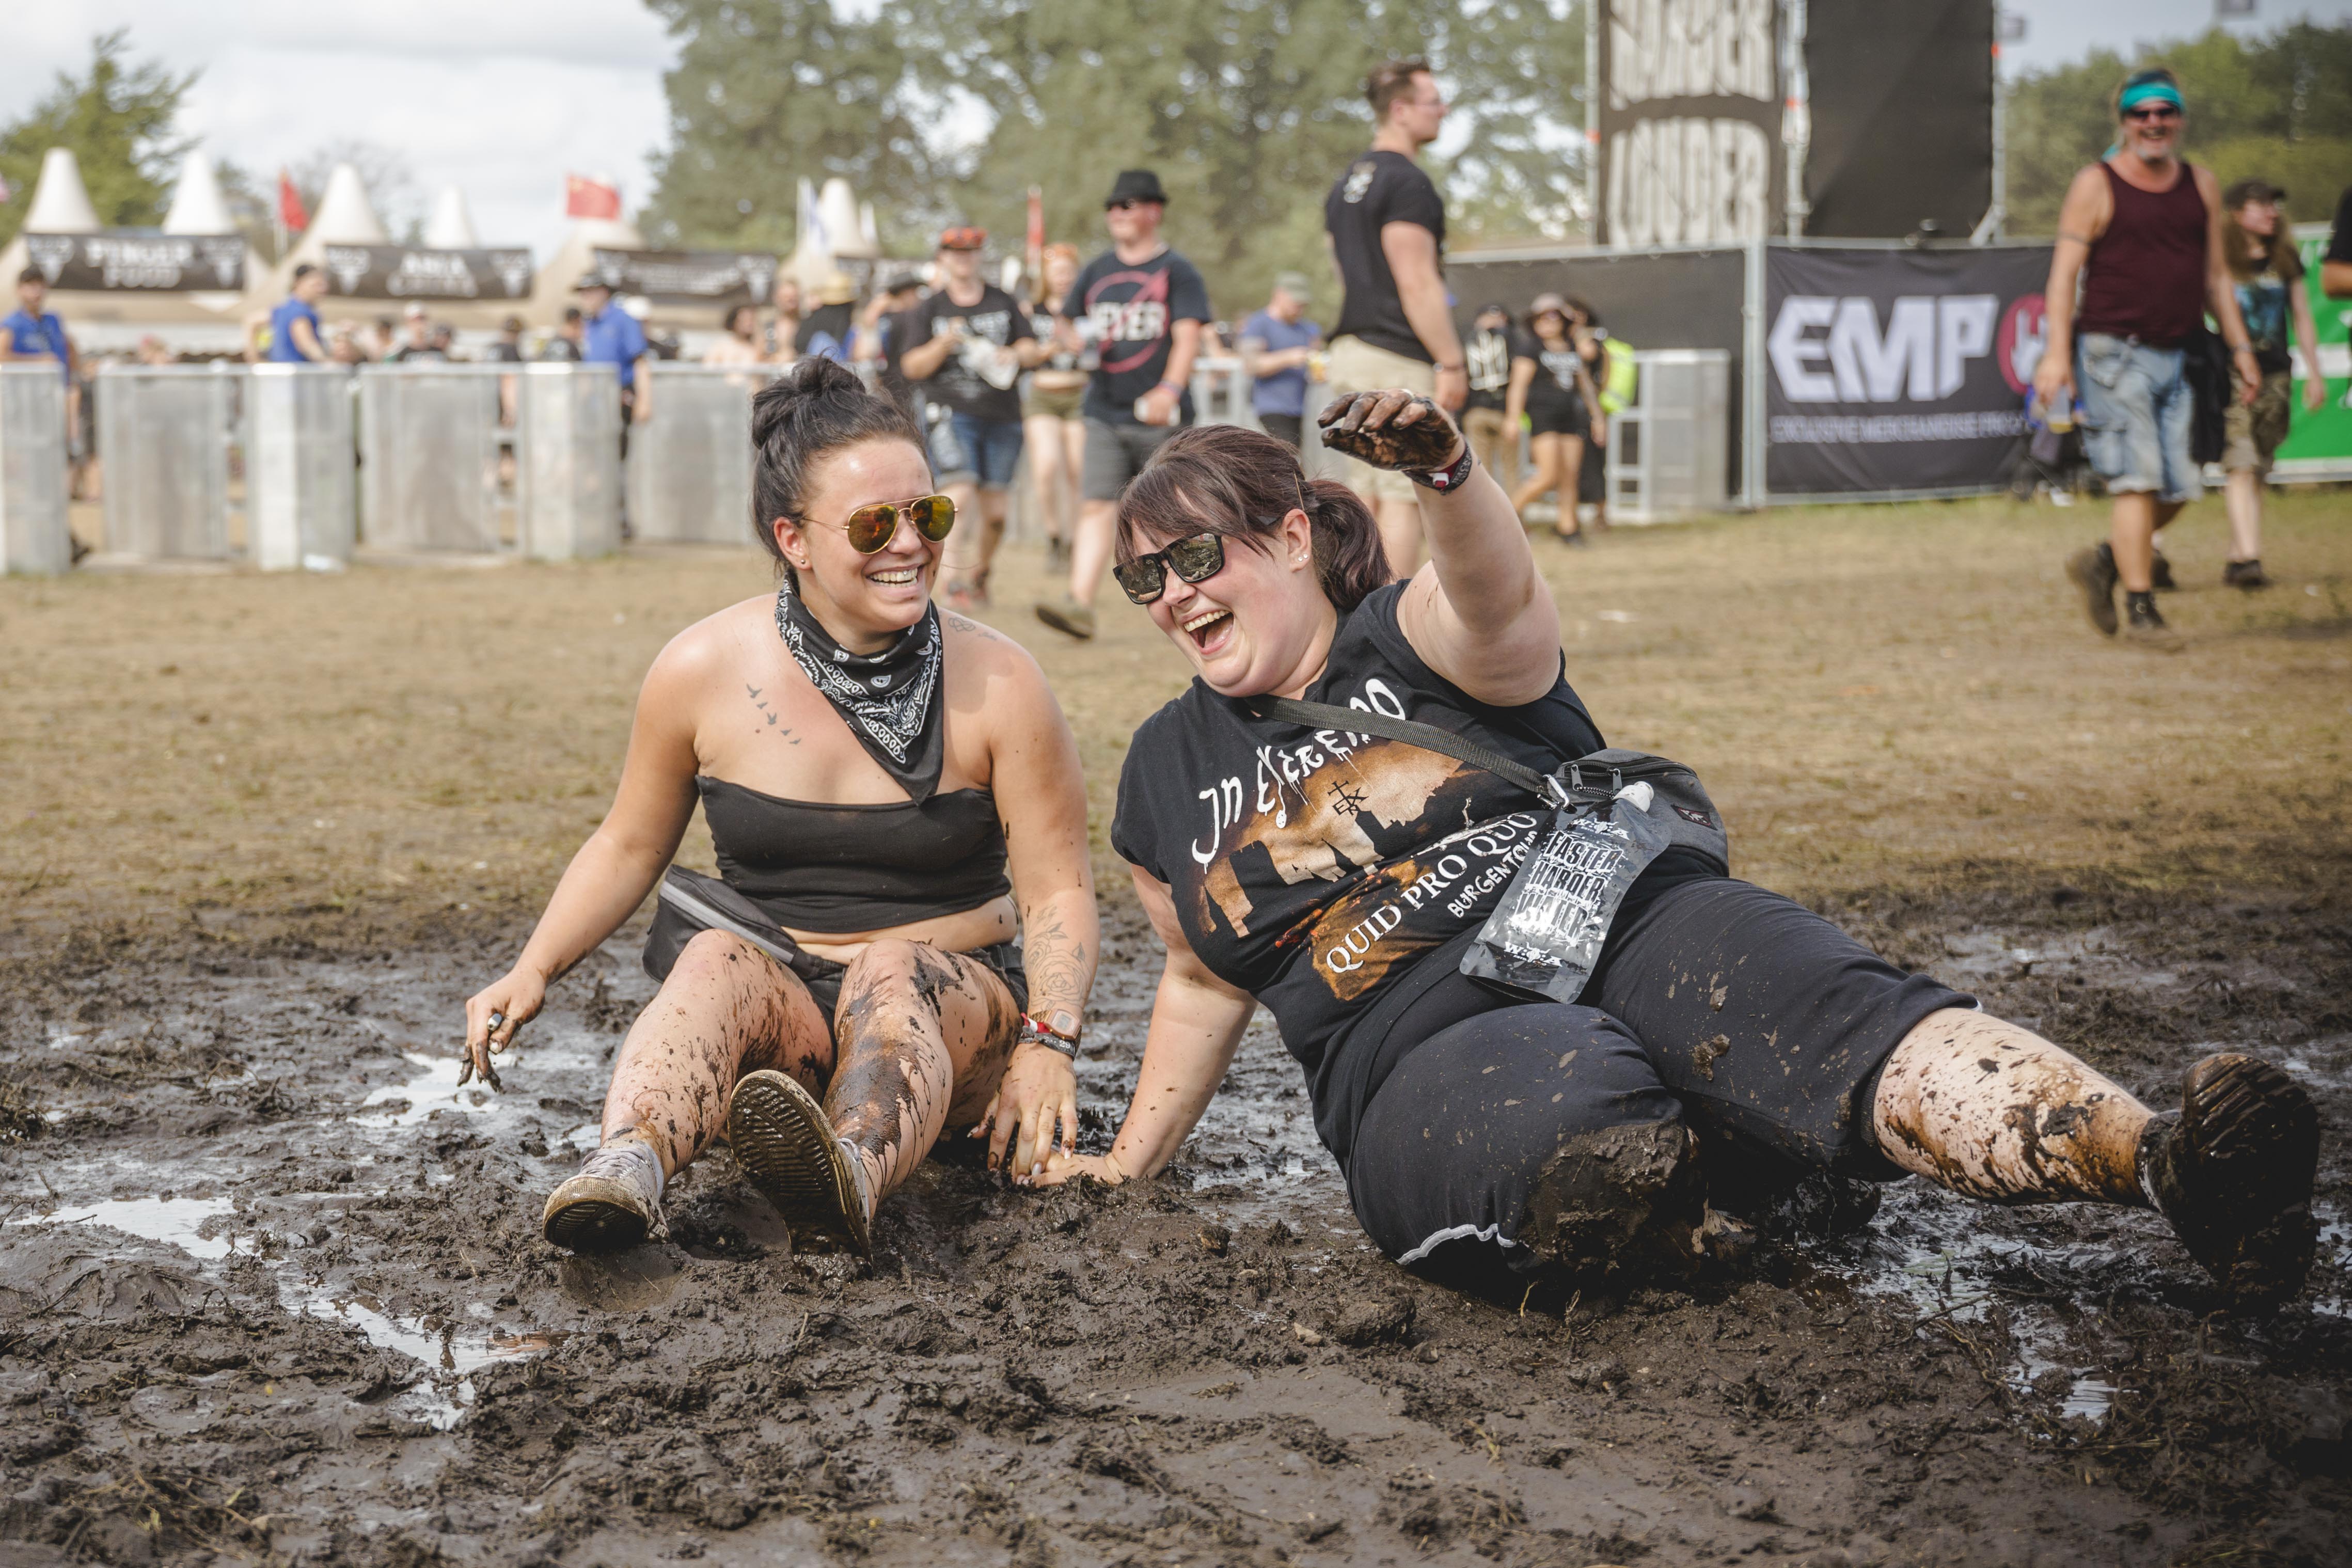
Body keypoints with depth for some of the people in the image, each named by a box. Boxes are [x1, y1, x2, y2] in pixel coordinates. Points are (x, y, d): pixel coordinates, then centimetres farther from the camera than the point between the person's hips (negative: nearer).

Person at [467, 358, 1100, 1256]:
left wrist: (1046, 1046, -21)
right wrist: (534, 971, -5)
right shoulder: (704, 670, -2)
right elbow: (629, 846, 11)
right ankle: (631, 1167, -63)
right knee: (717, 962, -32)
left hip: (954, 1009, -1)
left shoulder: (995, 684, -5)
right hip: (770, 1008, 1)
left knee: (892, 970, -34)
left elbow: (1057, 890, -4)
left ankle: (850, 1178, -67)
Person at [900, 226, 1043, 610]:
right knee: (959, 497, -20)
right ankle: (955, 586, -20)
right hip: (951, 414, -3)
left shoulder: (1004, 302, 14)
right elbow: (912, 367, 1)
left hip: (1002, 417, 3)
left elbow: (1031, 348, 13)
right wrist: (945, 343, -16)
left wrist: (1013, 354, -10)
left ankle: (980, 578, 27)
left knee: (994, 510, 4)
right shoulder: (928, 309, 7)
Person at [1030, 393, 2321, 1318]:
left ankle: (2171, 1165, -57)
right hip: (1423, 1048, 2)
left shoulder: (1414, 638, 8)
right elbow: (1207, 977, 34)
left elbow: (1498, 596, -18)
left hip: (1617, 923, -2)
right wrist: (1130, 1163, 29)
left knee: (1832, 1015, -37)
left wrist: (1446, 475, -42)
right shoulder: (1171, 771, 21)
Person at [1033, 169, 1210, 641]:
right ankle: (1080, 604, -18)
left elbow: (1187, 336, -12)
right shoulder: (1097, 271, 14)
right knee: (1097, 507, -8)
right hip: (1105, 415, 4)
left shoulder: (1177, 271, -1)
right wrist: (1073, 336, -2)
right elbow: (1063, 321, 23)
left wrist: (1169, 389, -27)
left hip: (1159, 416, -4)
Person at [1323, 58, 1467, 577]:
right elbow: (1417, 284, -18)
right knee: (1406, 497, -7)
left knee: (1365, 498, 11)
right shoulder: (1407, 183, -13)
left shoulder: (1346, 184, 17)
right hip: (1399, 359, -9)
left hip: (1349, 353, 9)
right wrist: (1451, 363, -16)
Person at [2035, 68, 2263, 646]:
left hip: (2182, 356, 5)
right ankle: (2140, 609, -4)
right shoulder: (2096, 186, -2)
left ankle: (2104, 562, 25)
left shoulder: (2201, 186, 13)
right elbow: (2065, 272, -5)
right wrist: (2057, 351, -14)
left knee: (2180, 487, 3)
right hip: (2117, 354, -5)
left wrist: (2239, 347, 14)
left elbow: (2216, 275, 19)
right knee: (2139, 482, -11)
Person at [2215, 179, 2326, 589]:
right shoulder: (2219, 263, -3)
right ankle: (2249, 559, -24)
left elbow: (2302, 319, 18)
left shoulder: (2285, 261, 13)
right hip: (2231, 373, -5)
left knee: (2256, 471, 7)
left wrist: (2315, 373, 15)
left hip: (2275, 374, 5)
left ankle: (2237, 558, 14)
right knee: (2242, 466, -16)